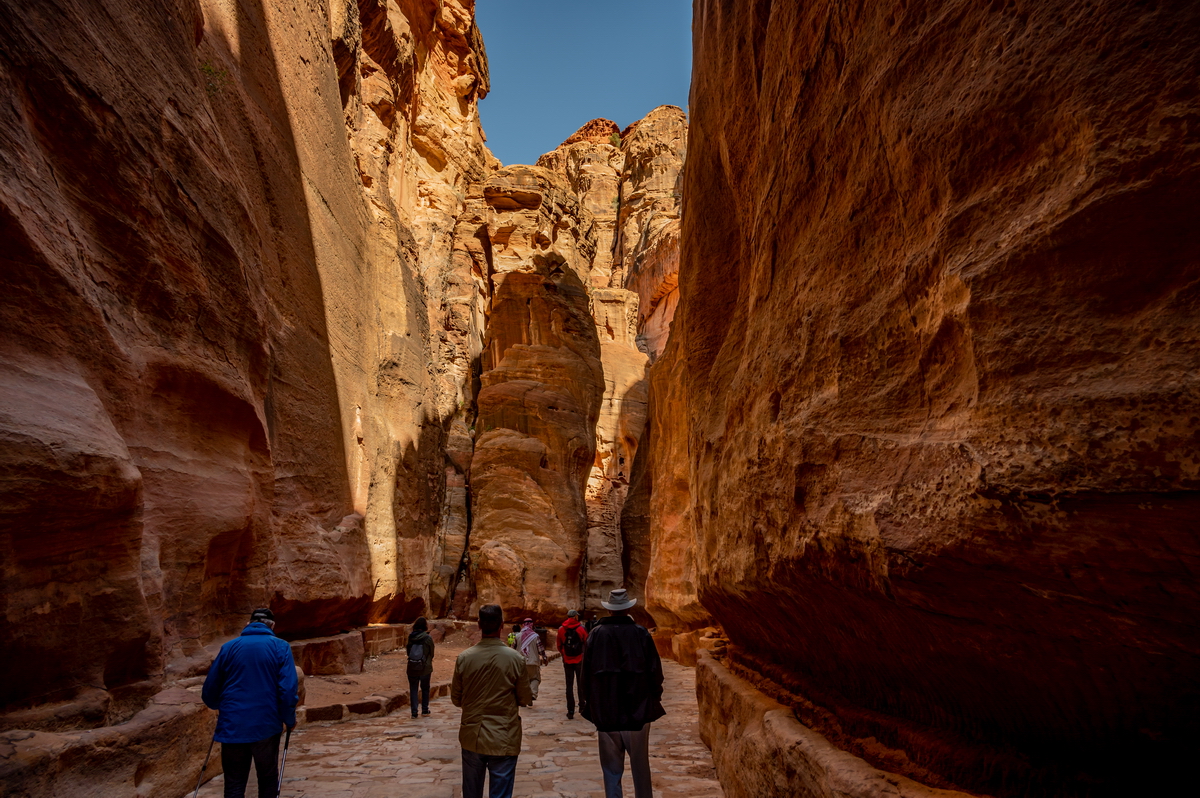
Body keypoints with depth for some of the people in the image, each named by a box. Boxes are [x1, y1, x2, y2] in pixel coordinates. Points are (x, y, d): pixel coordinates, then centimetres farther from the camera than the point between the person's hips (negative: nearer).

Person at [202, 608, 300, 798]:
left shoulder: (229, 647, 5)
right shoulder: (280, 647, -4)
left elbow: (209, 690, 11)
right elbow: (289, 690, -12)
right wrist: (289, 720, 4)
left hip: (232, 726, 2)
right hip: (266, 725, -2)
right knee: (268, 779, 16)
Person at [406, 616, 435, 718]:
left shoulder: (410, 637, -6)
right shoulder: (428, 638, -13)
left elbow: (408, 651, 5)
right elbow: (431, 653, -2)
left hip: (412, 667, 1)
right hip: (425, 668, -1)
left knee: (413, 689, 11)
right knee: (425, 689, 16)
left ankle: (414, 712, 10)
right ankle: (425, 710, 22)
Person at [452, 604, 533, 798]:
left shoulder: (464, 658, -9)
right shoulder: (515, 659, -14)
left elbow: (456, 700, 2)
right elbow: (525, 700, -4)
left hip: (472, 737, 3)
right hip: (503, 739, -2)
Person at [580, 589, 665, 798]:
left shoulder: (596, 634, -4)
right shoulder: (641, 633, -7)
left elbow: (585, 673, 0)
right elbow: (655, 670, -3)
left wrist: (585, 703, 11)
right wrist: (655, 698, 11)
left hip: (605, 710, 1)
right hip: (638, 709, 0)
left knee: (611, 766, 10)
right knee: (640, 765, 14)